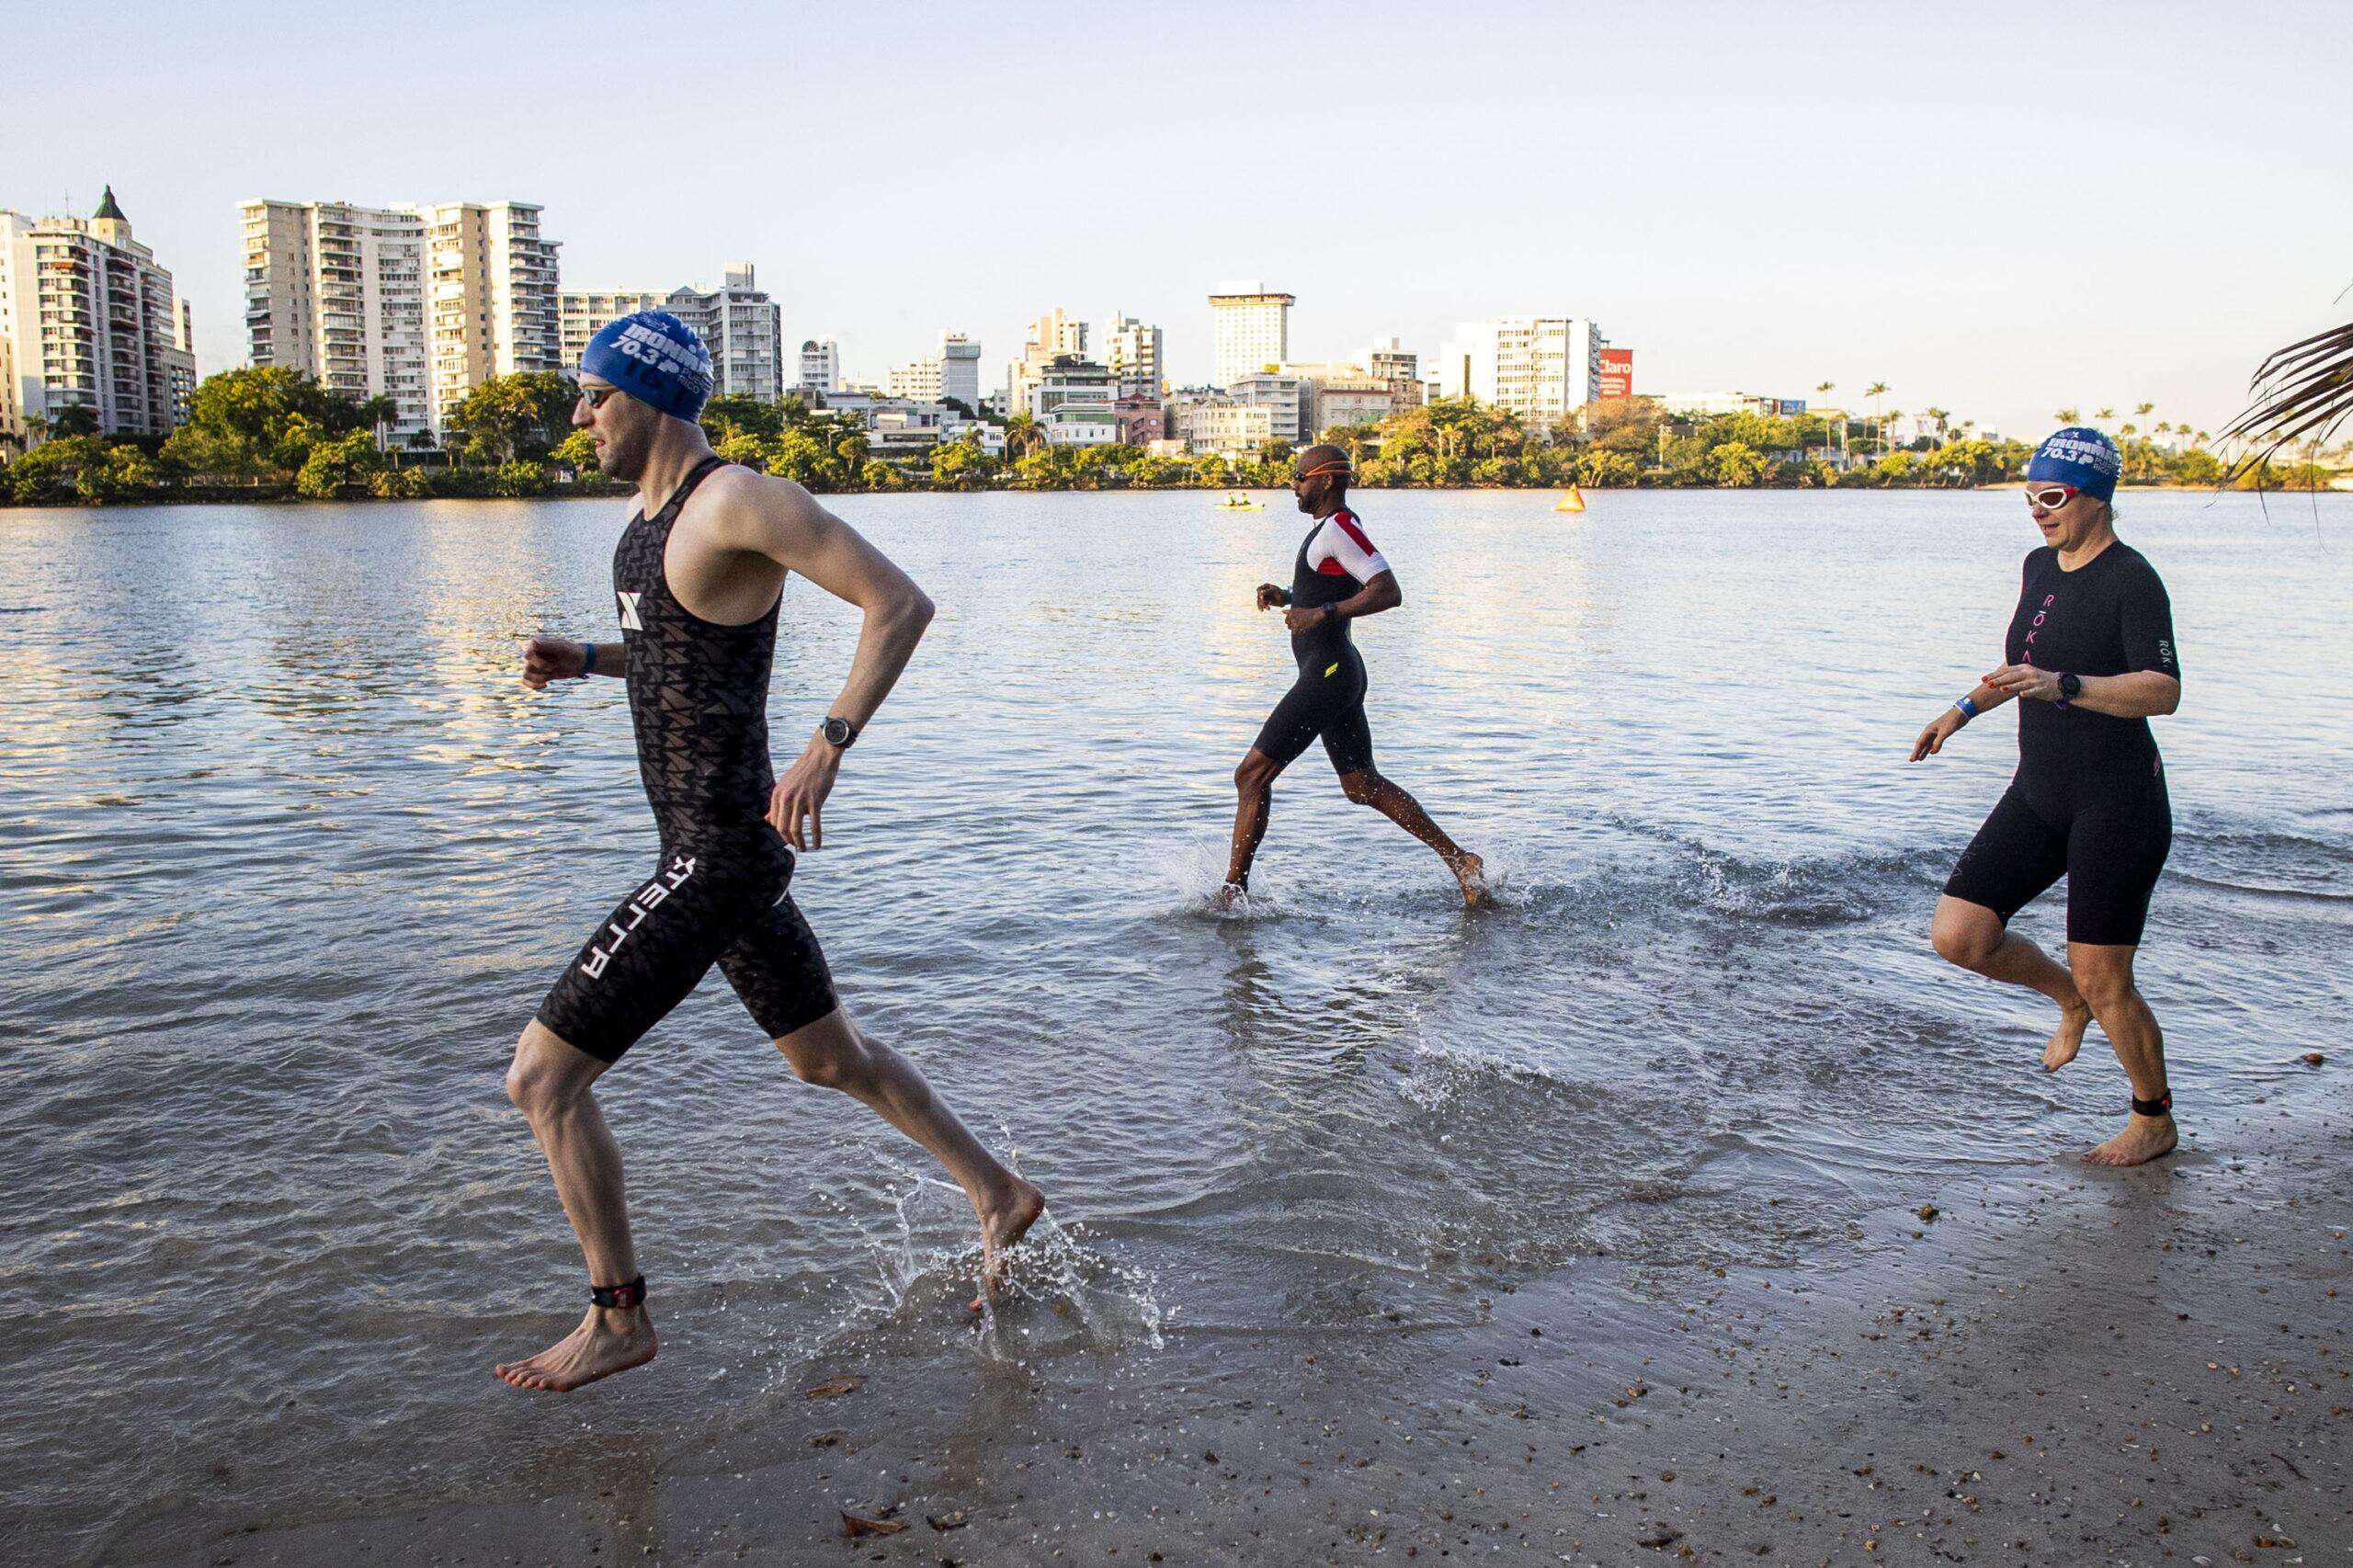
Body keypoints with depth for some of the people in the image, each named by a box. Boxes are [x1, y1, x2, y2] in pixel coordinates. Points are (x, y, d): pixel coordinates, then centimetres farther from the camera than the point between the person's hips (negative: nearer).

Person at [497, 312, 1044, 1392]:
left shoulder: (740, 500, -18)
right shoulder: (651, 508, 12)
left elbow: (901, 602, -22)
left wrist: (827, 748, -31)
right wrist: (581, 660, 9)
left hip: (719, 856, -11)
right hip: (706, 843, 11)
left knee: (542, 1079, -3)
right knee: (829, 1057, 22)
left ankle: (617, 1320, 14)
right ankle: (1000, 1197, 37)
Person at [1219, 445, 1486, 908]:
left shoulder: (1339, 528, -14)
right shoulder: (1331, 528, 17)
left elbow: (1388, 592, -23)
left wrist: (1320, 613, -27)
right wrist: (1286, 596, 14)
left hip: (1327, 673, -11)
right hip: (1339, 673, 11)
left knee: (1252, 775, -6)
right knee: (1365, 786, 13)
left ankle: (1233, 893, -1)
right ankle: (1459, 860, 13)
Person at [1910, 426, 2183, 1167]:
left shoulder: (2131, 580, -14)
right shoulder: (2040, 567, 10)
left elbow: (2164, 691, -26)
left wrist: (2063, 686, -38)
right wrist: (1965, 709, 26)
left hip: (2117, 804, -7)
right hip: (2038, 797, 7)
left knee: (2104, 984, 0)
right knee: (1957, 935, -3)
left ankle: (2155, 1122, 25)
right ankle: (2068, 998, 27)